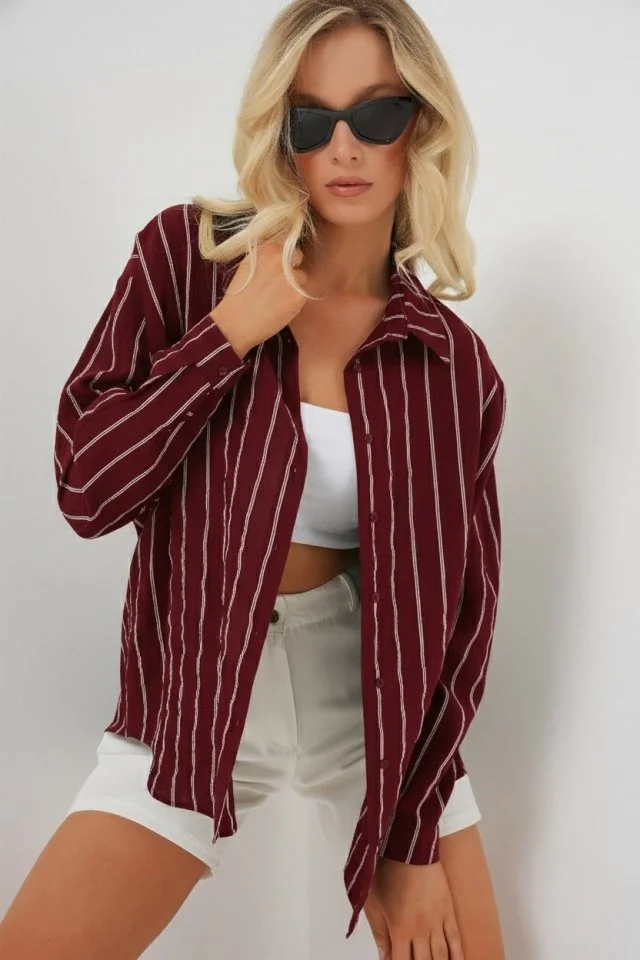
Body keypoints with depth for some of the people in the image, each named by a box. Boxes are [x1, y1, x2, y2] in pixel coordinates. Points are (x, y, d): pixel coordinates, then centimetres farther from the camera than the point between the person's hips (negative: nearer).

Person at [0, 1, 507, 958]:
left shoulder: (456, 368, -5)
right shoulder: (186, 254, -6)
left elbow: (465, 607, -2)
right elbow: (85, 489, -10)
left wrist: (415, 836, -4)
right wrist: (230, 334, -18)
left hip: (380, 701, 1)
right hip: (197, 696, -1)